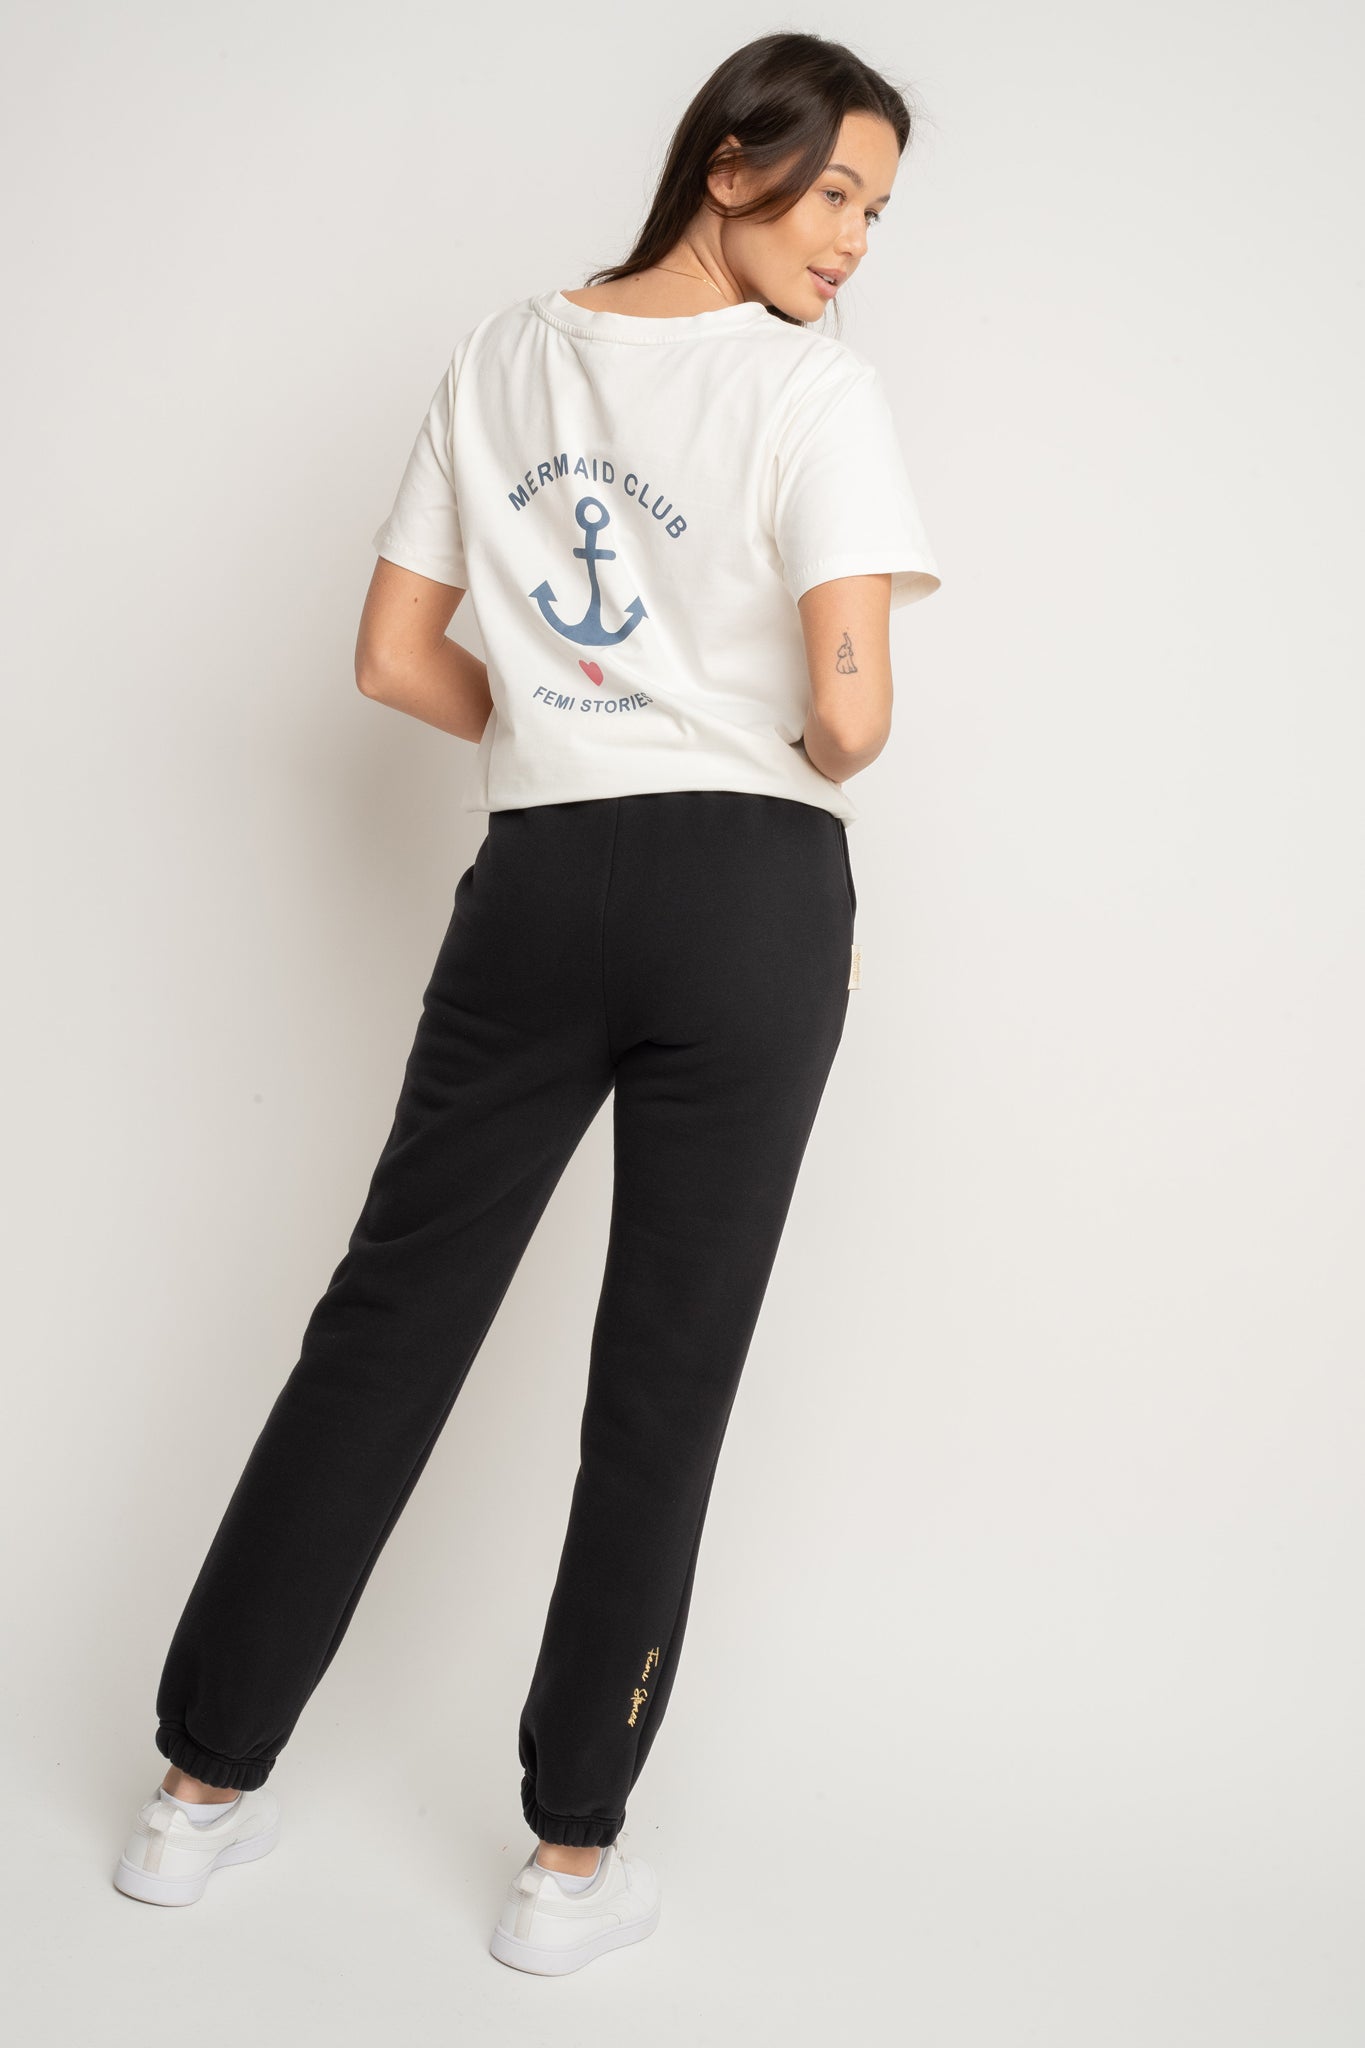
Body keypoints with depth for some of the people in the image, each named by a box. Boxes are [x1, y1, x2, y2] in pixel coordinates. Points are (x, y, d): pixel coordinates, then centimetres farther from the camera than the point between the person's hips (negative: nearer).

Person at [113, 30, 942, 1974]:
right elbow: (851, 710, -15)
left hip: (535, 879, 4)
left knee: (388, 1316, 12)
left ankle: (206, 1788, 23)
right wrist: (780, 761, 7)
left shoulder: (500, 355, 11)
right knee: (666, 1374, 5)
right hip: (750, 892, -4)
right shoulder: (813, 387, -5)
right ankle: (574, 1859, 17)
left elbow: (395, 661, 10)